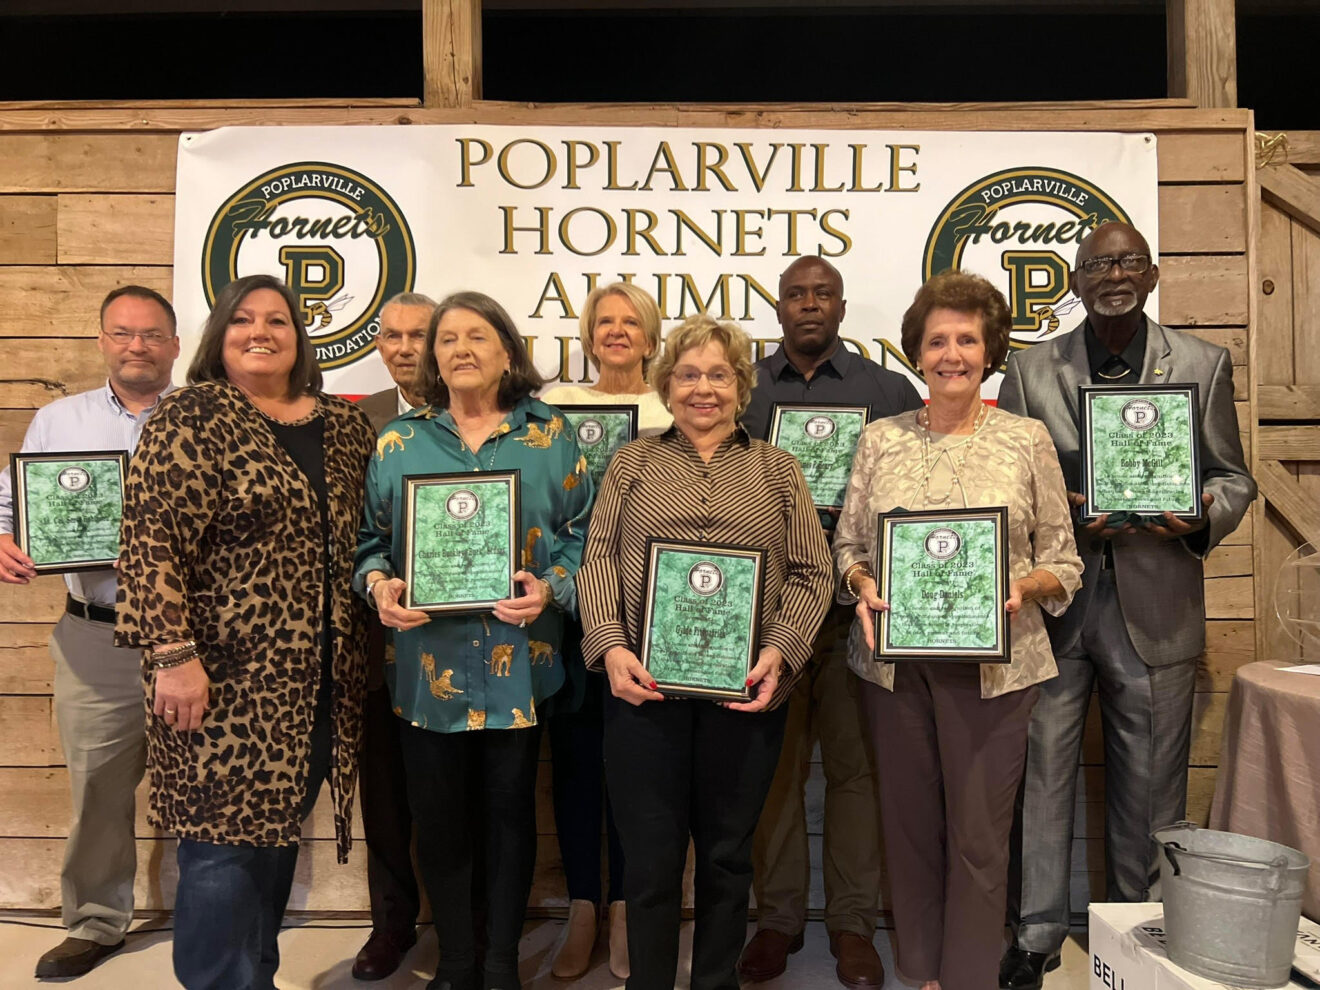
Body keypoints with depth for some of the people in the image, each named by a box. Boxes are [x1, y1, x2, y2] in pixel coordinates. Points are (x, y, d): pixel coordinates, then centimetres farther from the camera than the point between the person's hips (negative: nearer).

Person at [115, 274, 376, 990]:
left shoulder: (346, 426, 10)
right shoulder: (193, 416, -6)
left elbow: (361, 536, 18)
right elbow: (151, 541, -13)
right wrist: (174, 655, -18)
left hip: (321, 682, 6)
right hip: (227, 677, -5)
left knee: (278, 833, 16)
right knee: (222, 841, 1)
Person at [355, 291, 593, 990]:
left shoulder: (550, 436, 4)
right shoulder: (399, 441, 8)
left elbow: (580, 532, 2)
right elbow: (370, 535, 10)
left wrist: (551, 589, -15)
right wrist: (379, 585, -9)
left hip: (517, 662, -1)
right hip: (427, 663, 1)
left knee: (509, 812, 11)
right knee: (437, 815, 10)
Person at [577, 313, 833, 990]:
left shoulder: (776, 468, 11)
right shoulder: (633, 461, 11)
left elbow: (811, 572, 5)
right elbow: (599, 558, 3)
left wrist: (779, 651, -10)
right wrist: (611, 645, -11)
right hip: (644, 682, 0)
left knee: (727, 853, 13)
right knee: (650, 855, 6)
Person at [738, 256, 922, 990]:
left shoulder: (889, 391, 8)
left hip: (857, 604, 0)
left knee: (855, 765, 6)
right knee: (773, 766, 8)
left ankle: (854, 923, 22)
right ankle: (778, 917, 24)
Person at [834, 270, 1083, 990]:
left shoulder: (1027, 440, 3)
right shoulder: (880, 440, 6)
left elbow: (1063, 561, 4)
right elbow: (846, 544, 9)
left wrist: (1022, 587, -16)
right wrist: (863, 584, -11)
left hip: (994, 663, -2)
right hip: (894, 659, 2)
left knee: (978, 833, 4)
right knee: (909, 823, 13)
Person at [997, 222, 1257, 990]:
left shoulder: (1204, 365, 8)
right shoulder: (1031, 370, 7)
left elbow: (1233, 477, 10)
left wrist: (1201, 517, -12)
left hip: (1154, 606, 1)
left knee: (1151, 785, 10)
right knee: (1042, 772, 5)